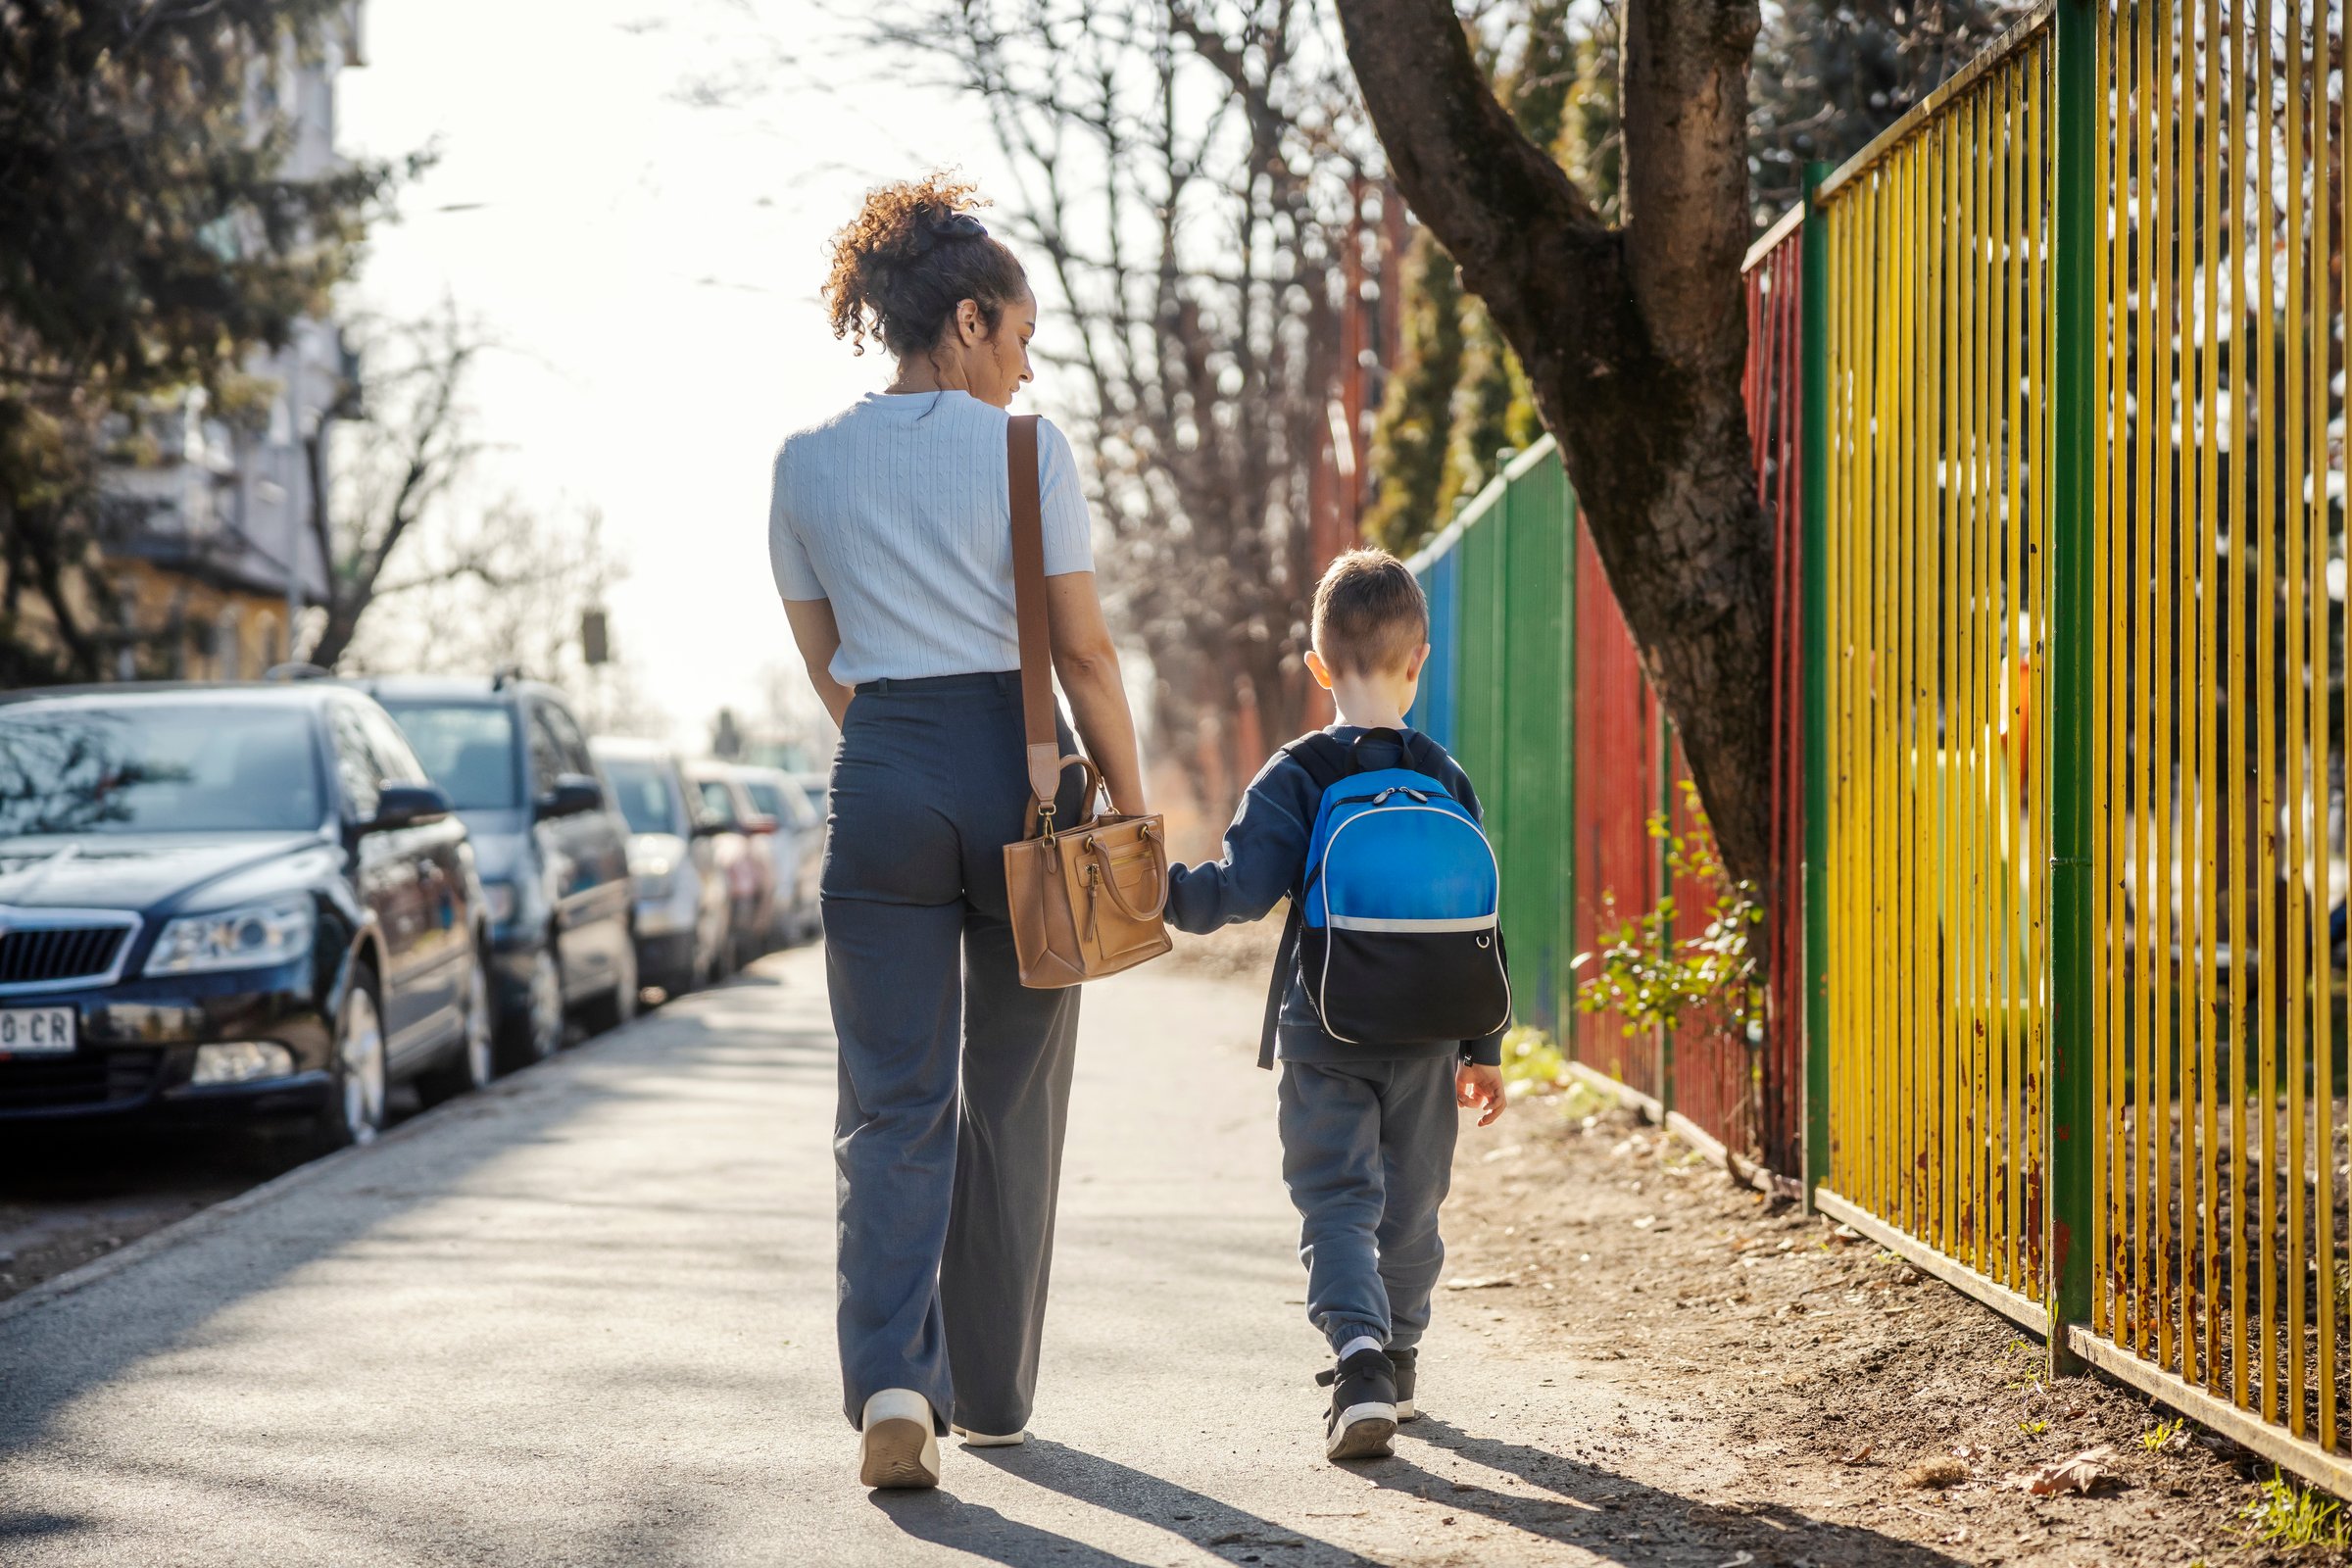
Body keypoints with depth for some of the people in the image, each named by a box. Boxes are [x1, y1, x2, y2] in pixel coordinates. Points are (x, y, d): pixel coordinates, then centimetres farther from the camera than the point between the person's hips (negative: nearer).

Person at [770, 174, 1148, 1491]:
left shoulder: (809, 464, 7)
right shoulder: (1024, 447, -4)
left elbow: (827, 664, 14)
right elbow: (1083, 650, -7)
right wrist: (1132, 804, 0)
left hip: (881, 780, 2)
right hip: (1018, 771, -2)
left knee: (893, 1101, 2)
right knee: (1012, 1103, 12)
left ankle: (894, 1382, -18)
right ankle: (993, 1394, 22)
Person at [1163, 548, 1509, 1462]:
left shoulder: (1295, 778, -8)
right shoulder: (1445, 780, 1)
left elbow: (1243, 890, -18)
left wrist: (1164, 889, -7)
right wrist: (1484, 1047, 11)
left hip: (1324, 1037, -3)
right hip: (1425, 1040, 3)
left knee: (1336, 1200, -1)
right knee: (1411, 1204, 17)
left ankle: (1360, 1356, -22)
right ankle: (1398, 1360, 30)